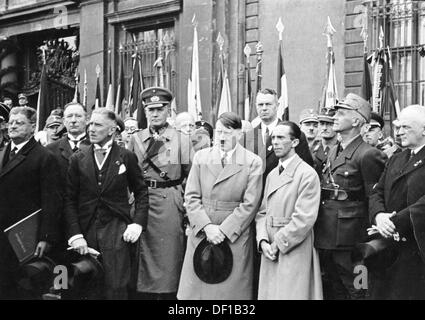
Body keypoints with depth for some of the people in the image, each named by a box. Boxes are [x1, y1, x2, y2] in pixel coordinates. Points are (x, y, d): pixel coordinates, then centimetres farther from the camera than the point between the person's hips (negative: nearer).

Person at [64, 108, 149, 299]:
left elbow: (141, 192, 9)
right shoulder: (77, 159, 7)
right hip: (86, 232, 2)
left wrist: (138, 223, -4)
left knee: (116, 289, -8)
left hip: (117, 232, -2)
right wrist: (75, 235, -5)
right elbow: (70, 200, 5)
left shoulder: (127, 157, 3)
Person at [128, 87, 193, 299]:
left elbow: (190, 176, 5)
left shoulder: (180, 140, 5)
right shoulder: (135, 139, 10)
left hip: (170, 203, -2)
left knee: (169, 254, -1)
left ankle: (169, 292, 7)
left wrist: (183, 201, -3)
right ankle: (143, 291, 13)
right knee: (142, 252, 4)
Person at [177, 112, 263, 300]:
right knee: (193, 291, 3)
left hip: (234, 238, -2)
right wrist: (207, 226, -10)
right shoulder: (200, 157, 8)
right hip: (200, 234, 2)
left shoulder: (253, 162, -1)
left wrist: (223, 230, -11)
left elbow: (250, 204, -6)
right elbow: (191, 197, 3)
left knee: (231, 291, 0)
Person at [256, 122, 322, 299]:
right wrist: (263, 241, -3)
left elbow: (304, 219, -15)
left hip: (294, 253, -6)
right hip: (269, 252, 6)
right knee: (268, 294, 7)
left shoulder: (308, 174, -9)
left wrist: (278, 244, -12)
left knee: (291, 294, -4)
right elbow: (262, 213, 13)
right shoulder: (271, 175, 16)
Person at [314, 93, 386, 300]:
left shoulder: (367, 154, -13)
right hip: (326, 235, 8)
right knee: (333, 291, 17)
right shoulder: (333, 151, 13)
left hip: (349, 237, -8)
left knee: (355, 291, 0)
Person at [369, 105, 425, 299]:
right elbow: (377, 193, 11)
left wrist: (396, 221, -21)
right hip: (389, 248, 6)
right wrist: (378, 215, -9)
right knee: (382, 293, 7)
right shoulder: (395, 160, 18)